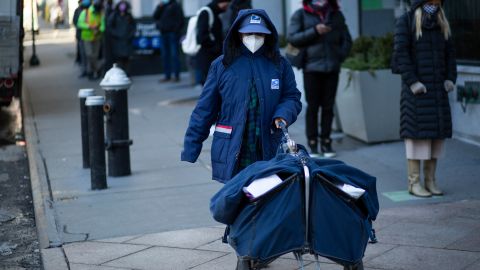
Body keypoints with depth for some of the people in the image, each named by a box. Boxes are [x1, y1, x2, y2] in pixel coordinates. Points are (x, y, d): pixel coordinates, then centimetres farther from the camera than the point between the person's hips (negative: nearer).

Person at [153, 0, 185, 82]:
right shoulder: (162, 7, 18)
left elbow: (181, 19, -7)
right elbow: (155, 16, 8)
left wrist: (176, 29, -13)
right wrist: (159, 7, -4)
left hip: (173, 33, -7)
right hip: (164, 34, 7)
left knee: (174, 54, -8)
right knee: (165, 55, 5)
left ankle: (176, 76, -7)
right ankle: (167, 76, 9)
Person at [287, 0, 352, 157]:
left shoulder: (337, 15, 11)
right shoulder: (301, 15, 3)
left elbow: (346, 40, 15)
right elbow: (292, 38, -6)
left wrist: (340, 57, 0)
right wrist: (314, 31, -14)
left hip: (332, 68, 3)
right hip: (312, 68, -2)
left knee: (328, 106, 4)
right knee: (313, 106, -2)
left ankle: (326, 141, 11)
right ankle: (312, 143, 4)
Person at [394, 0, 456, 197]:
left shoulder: (441, 24, 14)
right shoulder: (405, 22, -4)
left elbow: (449, 54, 15)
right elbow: (401, 53, -11)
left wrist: (450, 79, 2)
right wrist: (412, 82, -18)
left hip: (437, 89, 6)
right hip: (416, 91, -6)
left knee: (437, 133, 5)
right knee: (417, 133, -6)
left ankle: (430, 181, 13)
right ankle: (414, 183, 1)